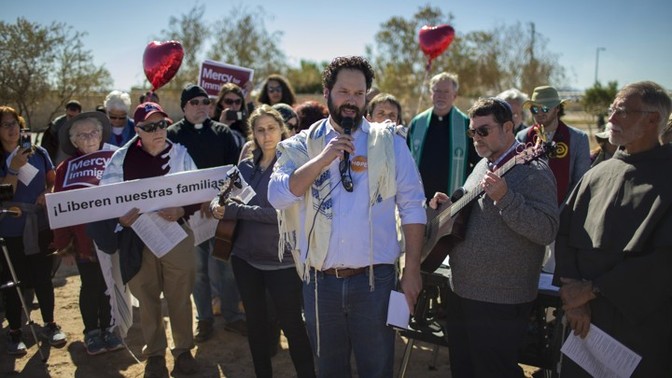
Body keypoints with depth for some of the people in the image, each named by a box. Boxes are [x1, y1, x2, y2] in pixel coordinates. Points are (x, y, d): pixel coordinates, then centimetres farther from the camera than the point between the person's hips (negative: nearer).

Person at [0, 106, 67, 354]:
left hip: (41, 225, 2)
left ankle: (50, 325, 26)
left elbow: (53, 181, 10)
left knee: (43, 277, 10)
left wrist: (48, 194, -11)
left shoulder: (39, 153, 3)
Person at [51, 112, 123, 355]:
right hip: (84, 239, -1)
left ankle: (106, 329, 29)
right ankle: (92, 333, 27)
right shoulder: (66, 168, -5)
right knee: (90, 286, 10)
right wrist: (64, 246, -5)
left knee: (108, 285, 12)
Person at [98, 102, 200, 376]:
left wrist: (181, 211, -20)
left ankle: (183, 349, 29)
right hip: (138, 238, 1)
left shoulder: (179, 153, -3)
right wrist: (120, 217, -16)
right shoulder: (122, 158, -2)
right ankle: (155, 353, 31)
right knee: (147, 299, 13)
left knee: (180, 297, 10)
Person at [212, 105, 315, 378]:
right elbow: (223, 196, 7)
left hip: (281, 260, -5)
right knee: (255, 322, 19)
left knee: (292, 325, 3)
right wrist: (217, 205, -17)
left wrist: (234, 211, -19)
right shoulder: (246, 165, 7)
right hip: (245, 256, 6)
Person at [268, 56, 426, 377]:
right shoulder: (303, 146, 2)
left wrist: (412, 270, -5)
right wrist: (324, 158, -19)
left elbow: (412, 206, -1)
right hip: (319, 280, 2)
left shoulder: (389, 143, -1)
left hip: (374, 277, -1)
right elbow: (277, 196, -11)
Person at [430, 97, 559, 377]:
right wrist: (448, 204, 4)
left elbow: (547, 231, -25)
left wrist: (503, 196, -33)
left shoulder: (532, 171, -15)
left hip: (500, 301, -8)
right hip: (461, 292, 9)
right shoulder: (483, 166, 11)